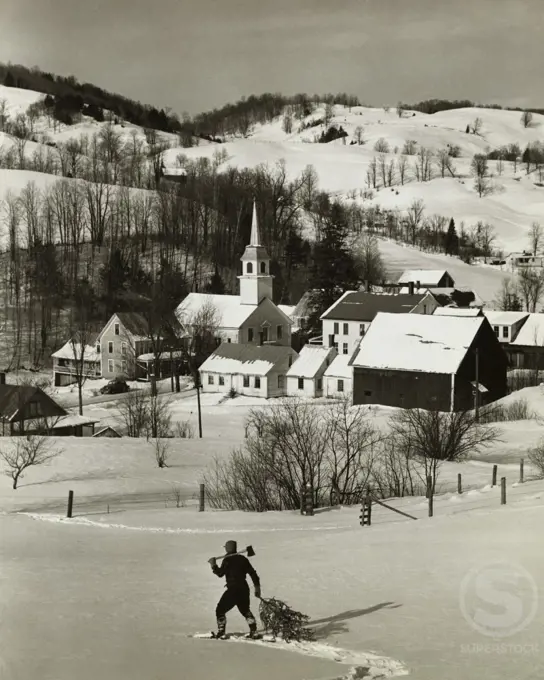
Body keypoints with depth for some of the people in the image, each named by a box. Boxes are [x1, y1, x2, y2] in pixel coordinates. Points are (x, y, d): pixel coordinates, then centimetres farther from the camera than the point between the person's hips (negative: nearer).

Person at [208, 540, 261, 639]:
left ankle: (221, 632, -4)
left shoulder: (228, 560, -8)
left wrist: (213, 565, 2)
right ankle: (253, 630, 14)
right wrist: (257, 587, 18)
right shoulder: (243, 558, 11)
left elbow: (220, 573, -12)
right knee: (245, 610, 24)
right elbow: (253, 573, 12)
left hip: (233, 590, -7)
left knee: (220, 610, 3)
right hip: (244, 589, 7)